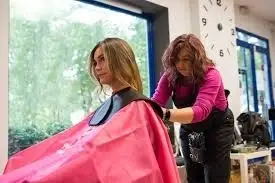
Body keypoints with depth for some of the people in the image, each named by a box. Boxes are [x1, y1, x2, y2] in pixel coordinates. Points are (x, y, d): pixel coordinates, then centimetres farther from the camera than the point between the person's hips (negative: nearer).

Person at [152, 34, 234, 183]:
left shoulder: (211, 75, -30)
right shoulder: (170, 76, -15)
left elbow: (201, 110, -45)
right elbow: (156, 102, -26)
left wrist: (166, 114, -62)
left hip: (217, 127, -4)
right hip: (189, 129, 4)